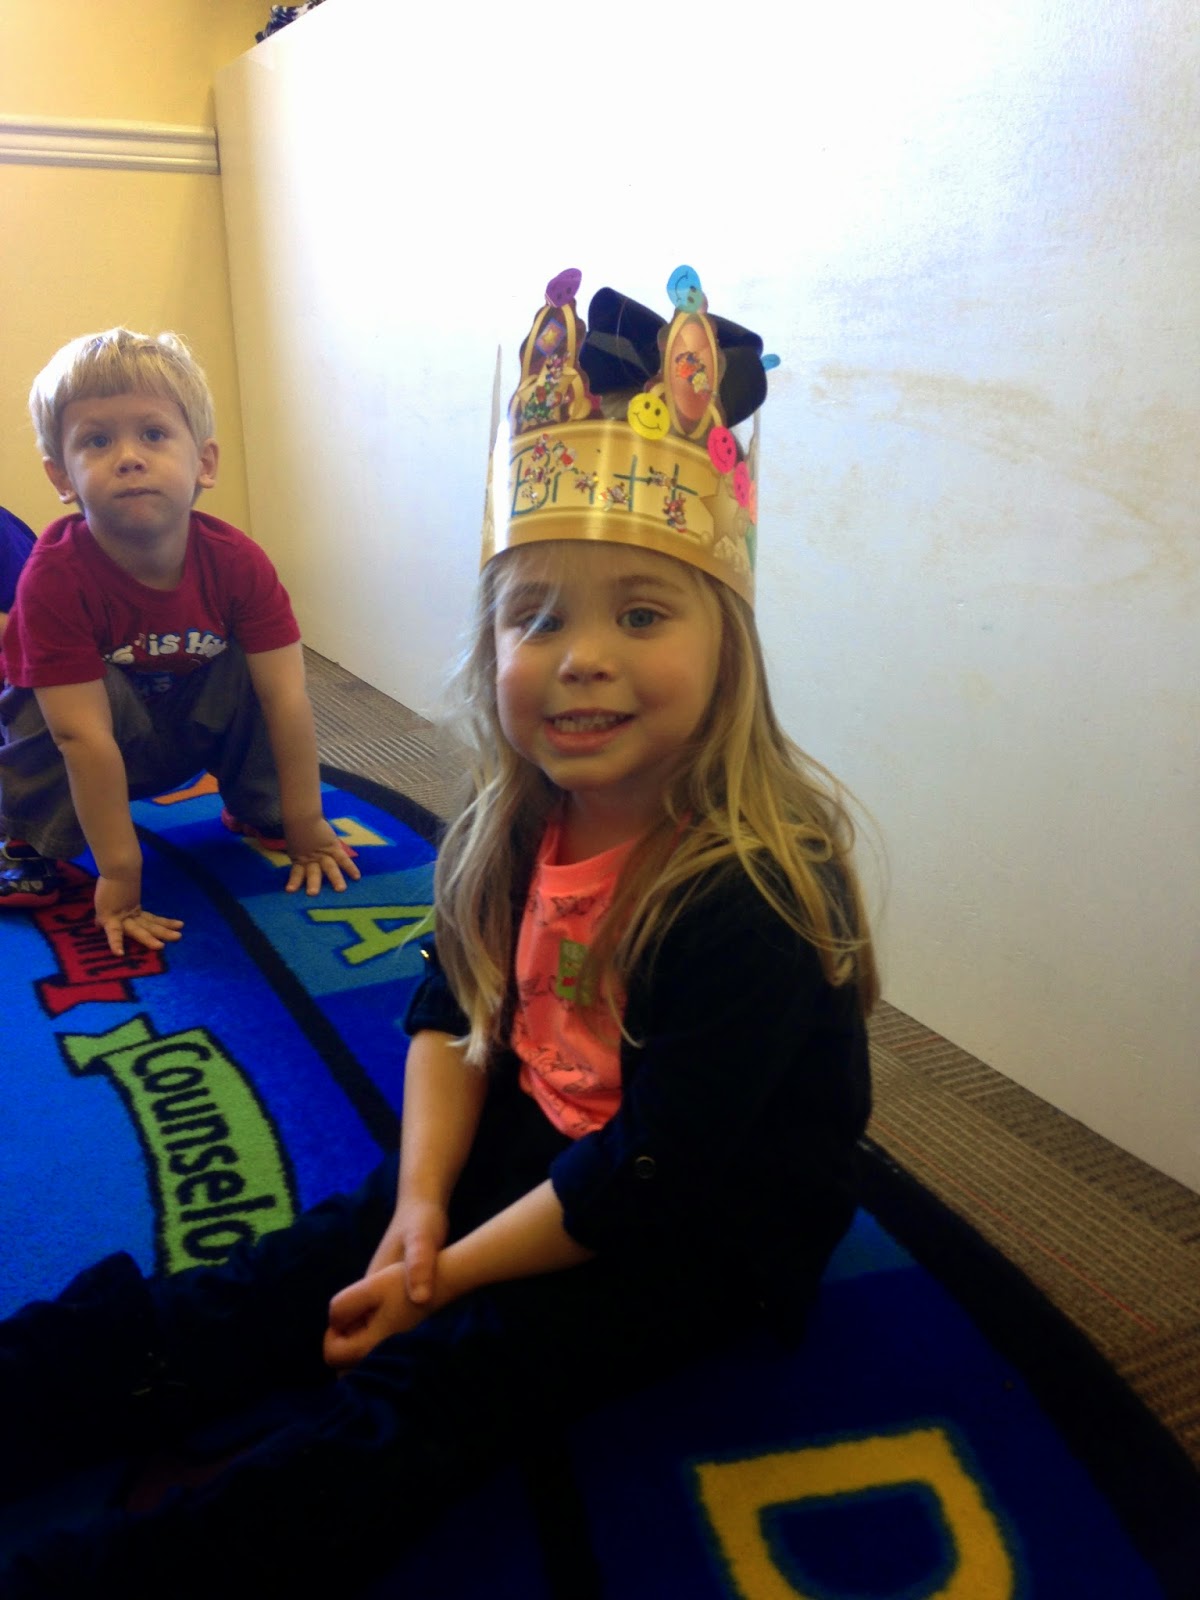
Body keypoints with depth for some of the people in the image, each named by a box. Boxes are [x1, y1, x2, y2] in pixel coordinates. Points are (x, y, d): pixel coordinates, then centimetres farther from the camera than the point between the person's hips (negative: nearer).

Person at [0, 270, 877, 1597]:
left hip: (700, 1240, -6)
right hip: (531, 1152, 7)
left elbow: (654, 1181, -26)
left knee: (425, 1380, -19)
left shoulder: (752, 895, -30)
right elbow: (452, 1011, 4)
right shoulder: (516, 827, -7)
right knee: (284, 1276, -2)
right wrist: (421, 1203, -10)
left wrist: (447, 1274, -16)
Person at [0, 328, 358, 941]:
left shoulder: (237, 561, -24)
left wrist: (306, 826, -24)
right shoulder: (55, 576, -32)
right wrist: (119, 875, -35)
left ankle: (257, 811, 2)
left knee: (257, 663, -22)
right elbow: (83, 734, -35)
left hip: (193, 725, 3)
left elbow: (285, 696, -24)